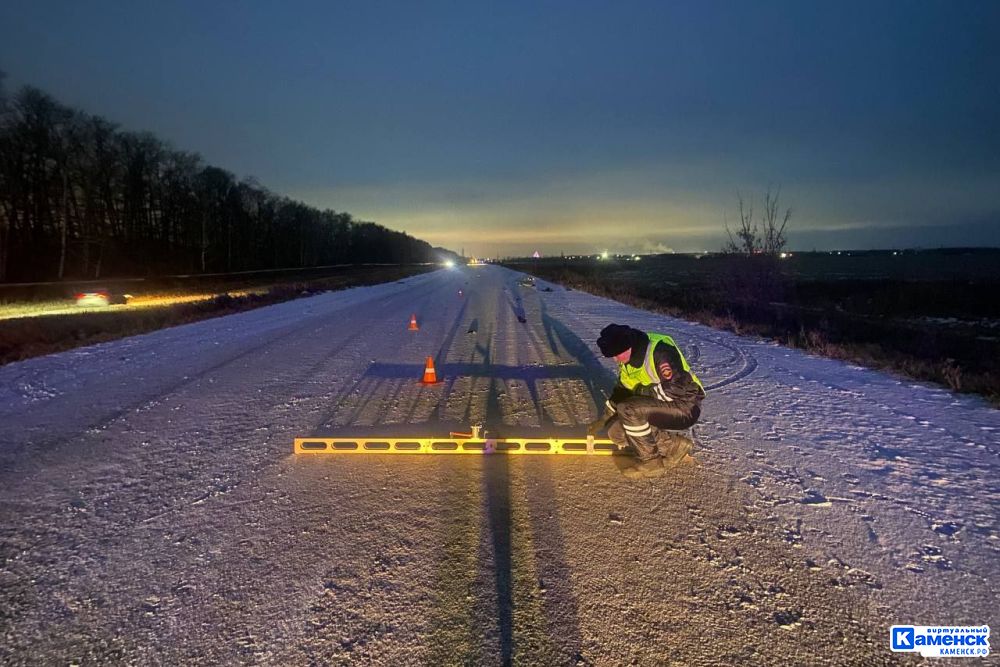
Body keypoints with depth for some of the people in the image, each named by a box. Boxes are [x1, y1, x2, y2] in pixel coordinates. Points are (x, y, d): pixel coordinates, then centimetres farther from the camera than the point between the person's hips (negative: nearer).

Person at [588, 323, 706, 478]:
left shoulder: (659, 350, -25)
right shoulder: (628, 359, 3)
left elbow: (678, 388, -30)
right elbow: (622, 390, 17)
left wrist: (645, 391, -18)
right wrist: (604, 418, 14)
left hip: (685, 407, -9)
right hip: (661, 407, 9)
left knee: (629, 409, -28)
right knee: (616, 431, -3)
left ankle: (651, 461, -10)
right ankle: (674, 446, 6)